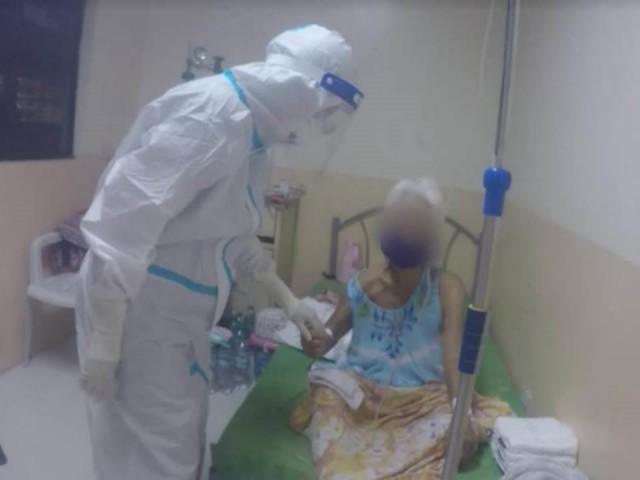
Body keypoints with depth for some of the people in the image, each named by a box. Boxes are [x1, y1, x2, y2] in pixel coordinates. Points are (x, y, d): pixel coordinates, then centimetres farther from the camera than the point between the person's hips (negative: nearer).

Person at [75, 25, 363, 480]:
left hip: (182, 313, 9)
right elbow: (121, 223, -27)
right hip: (135, 309, -9)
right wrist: (103, 343, -24)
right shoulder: (209, 114, -24)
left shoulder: (255, 131, 5)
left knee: (184, 440, 20)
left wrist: (287, 298, 16)